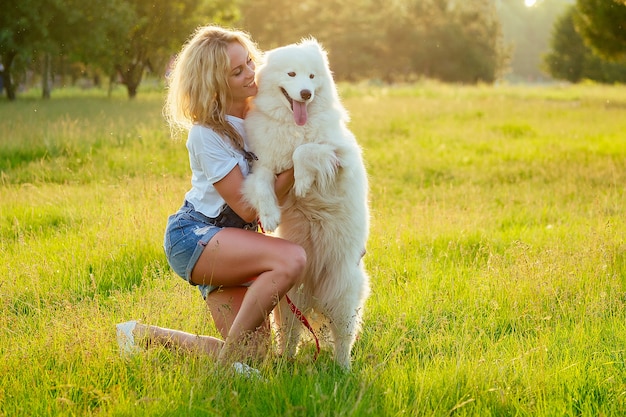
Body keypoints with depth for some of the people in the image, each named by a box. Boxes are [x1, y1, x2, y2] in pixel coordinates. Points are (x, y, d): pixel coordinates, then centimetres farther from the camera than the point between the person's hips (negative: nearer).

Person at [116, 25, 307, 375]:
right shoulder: (207, 134, -19)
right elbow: (248, 209, -19)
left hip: (231, 242, 8)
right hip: (193, 236, -8)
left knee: (252, 353, -2)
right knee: (292, 259, -32)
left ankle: (143, 334, 17)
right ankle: (227, 358, -18)